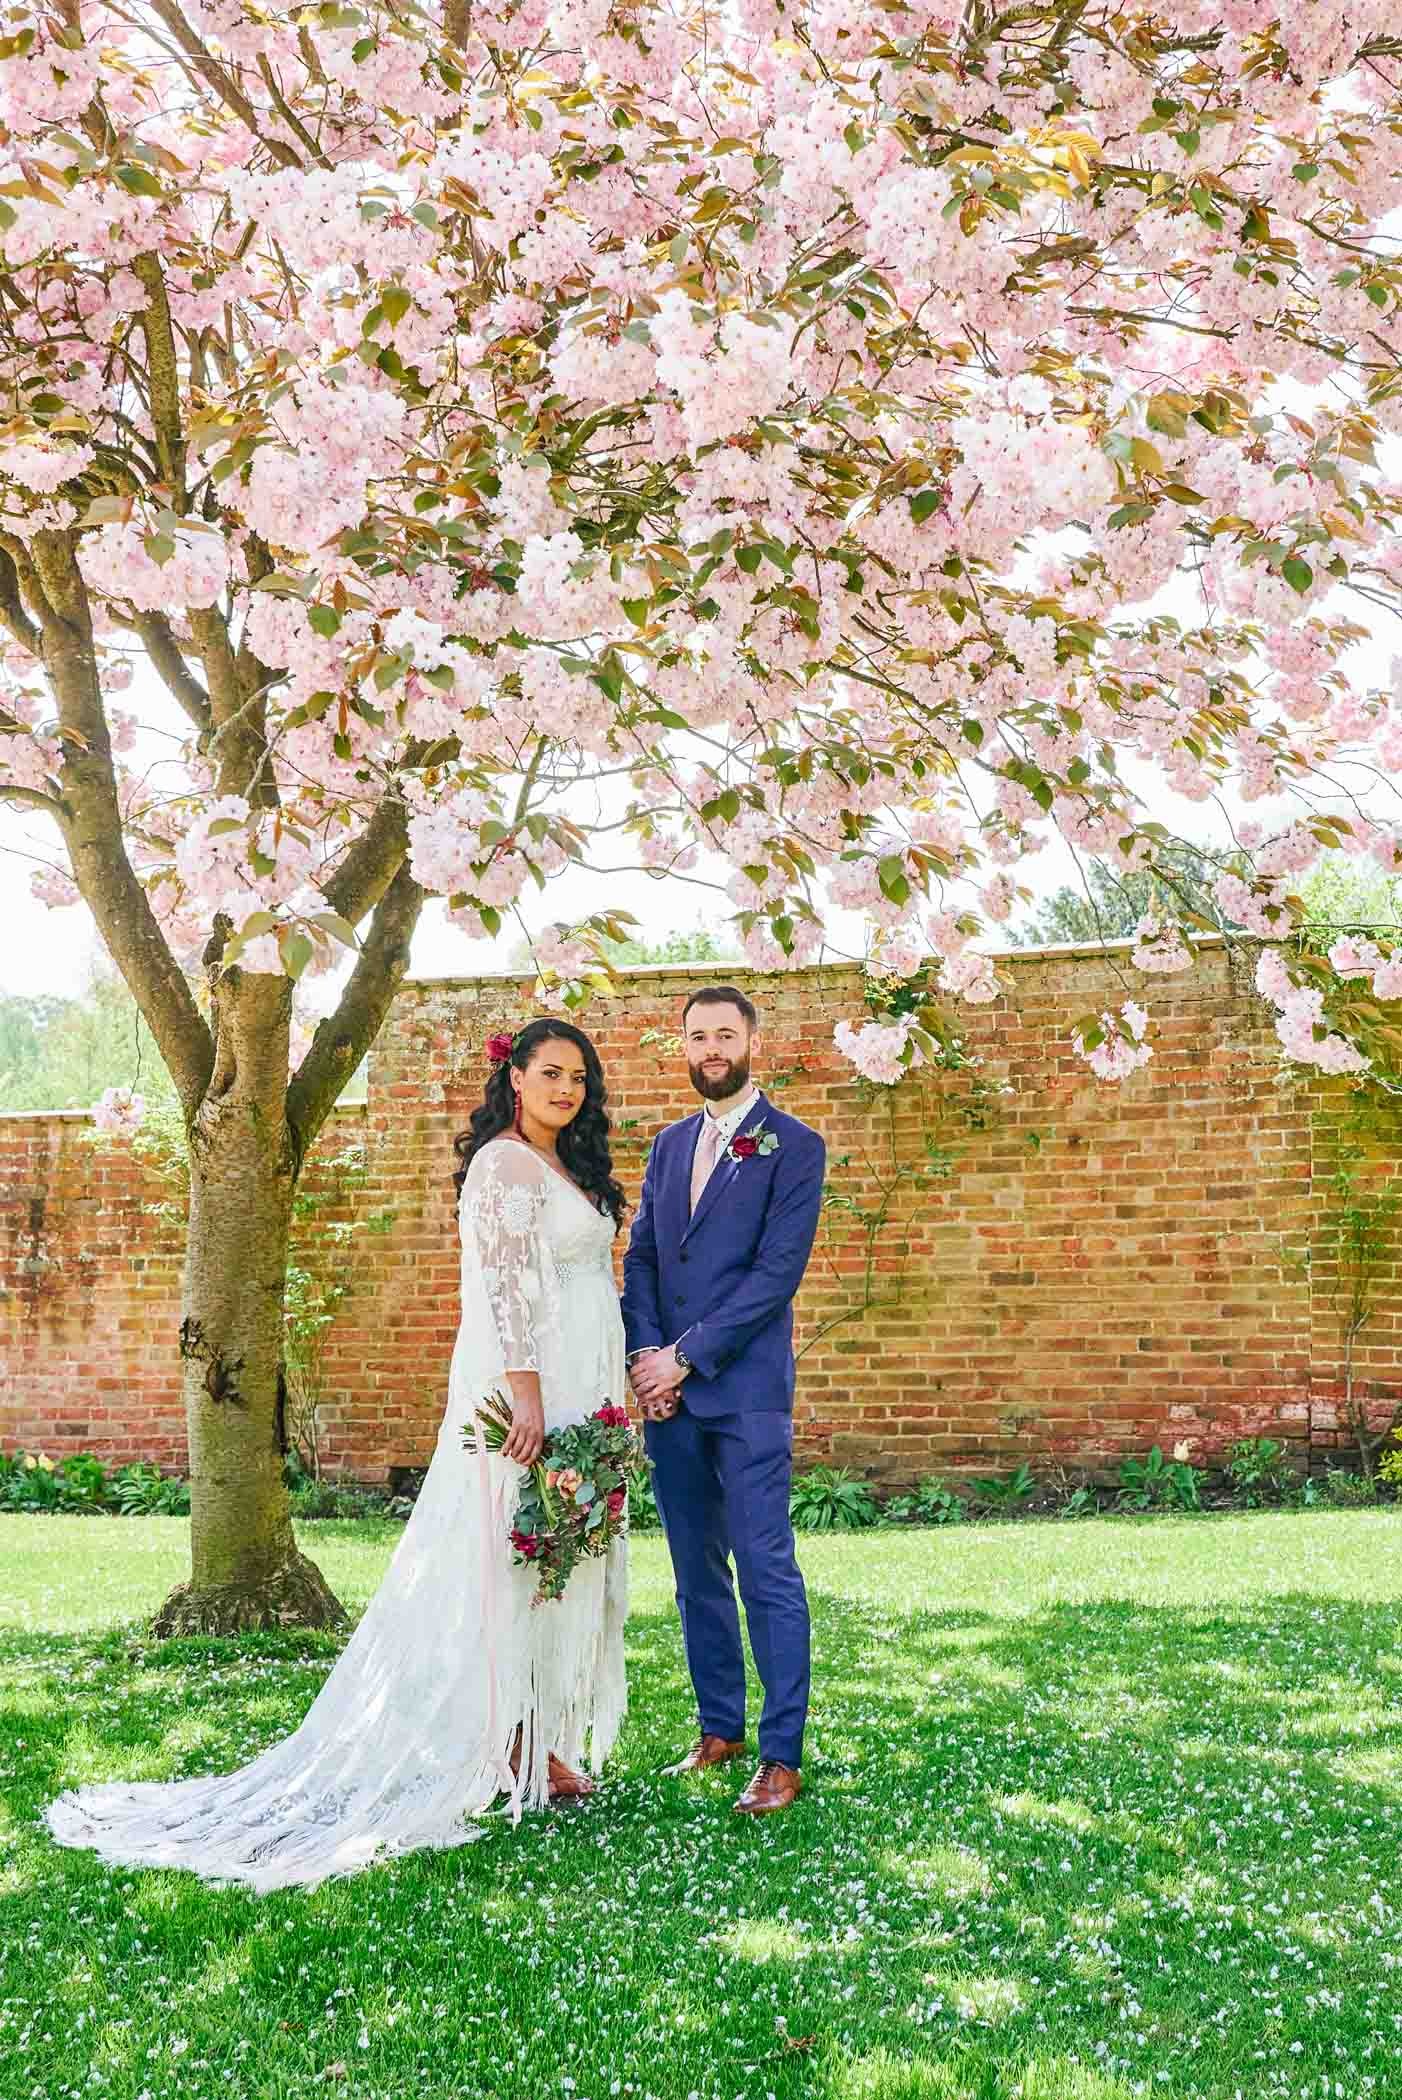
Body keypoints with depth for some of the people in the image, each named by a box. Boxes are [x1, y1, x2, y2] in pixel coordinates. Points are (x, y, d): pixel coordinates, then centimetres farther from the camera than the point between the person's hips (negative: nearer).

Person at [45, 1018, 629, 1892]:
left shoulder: (568, 1169, 16)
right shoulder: (505, 1164, -12)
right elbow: (506, 1287, -20)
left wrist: (616, 1384, 18)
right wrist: (528, 1396, -25)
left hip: (577, 1394, 9)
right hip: (528, 1389, -9)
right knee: (512, 1563, -2)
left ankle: (533, 1739, 22)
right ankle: (504, 1752, 7)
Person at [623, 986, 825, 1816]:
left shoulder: (794, 1146, -4)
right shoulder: (670, 1144, 16)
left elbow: (777, 1273, -11)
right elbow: (641, 1258, 12)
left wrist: (686, 1356, -12)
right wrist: (644, 1356, -4)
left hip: (747, 1390, -6)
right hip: (668, 1388, 6)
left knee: (767, 1572, -5)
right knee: (697, 1573, 13)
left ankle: (783, 1757, 1)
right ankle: (720, 1728, 25)